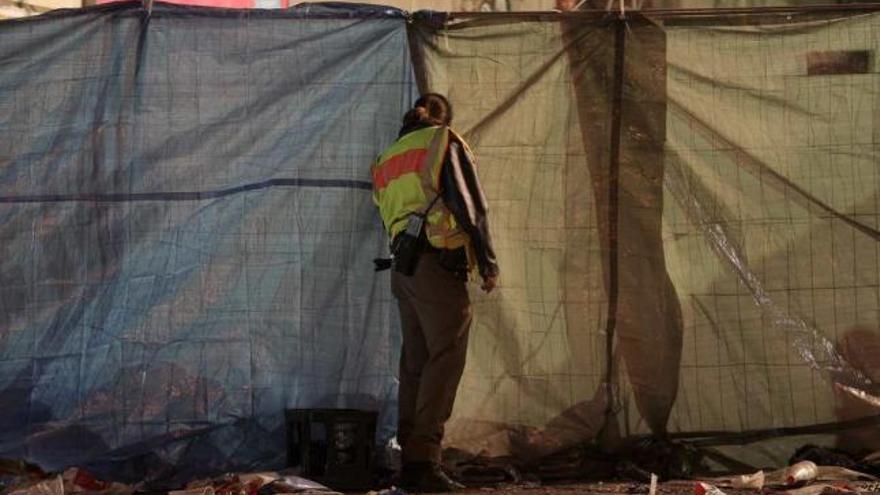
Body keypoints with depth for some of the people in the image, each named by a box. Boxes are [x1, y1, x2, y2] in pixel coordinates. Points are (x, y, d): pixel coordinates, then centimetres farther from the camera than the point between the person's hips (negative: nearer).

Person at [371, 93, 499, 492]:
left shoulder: (386, 159, 21)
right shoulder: (444, 142, -1)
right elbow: (470, 206, -7)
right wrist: (488, 263, -4)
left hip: (401, 268, 7)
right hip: (440, 265, -7)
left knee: (415, 365, 10)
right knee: (444, 361, -7)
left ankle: (410, 461, 9)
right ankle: (423, 458, -14)